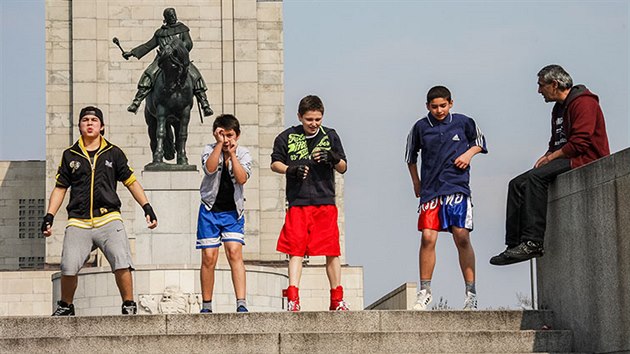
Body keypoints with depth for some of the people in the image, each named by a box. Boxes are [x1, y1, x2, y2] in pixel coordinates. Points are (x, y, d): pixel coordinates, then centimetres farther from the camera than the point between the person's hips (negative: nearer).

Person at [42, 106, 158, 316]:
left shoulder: (113, 153, 11)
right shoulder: (70, 155, 14)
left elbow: (131, 182, 15)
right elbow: (60, 188, 18)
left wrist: (147, 208, 5)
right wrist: (49, 216, 9)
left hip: (109, 219, -1)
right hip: (78, 223, 1)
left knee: (122, 264, -17)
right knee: (69, 268, -11)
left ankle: (129, 305, 0)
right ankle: (65, 306, 13)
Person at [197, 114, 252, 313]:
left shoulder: (243, 154, 2)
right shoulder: (210, 150, -1)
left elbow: (242, 178, -15)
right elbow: (210, 168, -22)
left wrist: (232, 153, -16)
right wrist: (219, 143, -23)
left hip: (233, 211, 0)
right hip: (210, 209, 0)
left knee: (235, 253, -15)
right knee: (209, 258, -1)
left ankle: (241, 303, -21)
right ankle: (206, 306, 9)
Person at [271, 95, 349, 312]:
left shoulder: (330, 136, 7)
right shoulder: (287, 137, 4)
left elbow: (343, 168, 8)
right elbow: (275, 163, 10)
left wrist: (333, 158, -14)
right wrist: (291, 169, -10)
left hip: (325, 202, 1)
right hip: (297, 203, -1)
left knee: (332, 252, 1)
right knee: (295, 251, -6)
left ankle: (337, 299, 10)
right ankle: (293, 299, -6)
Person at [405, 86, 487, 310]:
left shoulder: (463, 123, 3)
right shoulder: (420, 127, 5)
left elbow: (480, 141, 19)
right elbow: (411, 155, 20)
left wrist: (469, 153, 0)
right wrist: (416, 182, 18)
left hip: (457, 187, -1)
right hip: (430, 189, 1)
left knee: (462, 237, -8)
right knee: (428, 238, -7)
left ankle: (471, 293, -3)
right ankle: (425, 292, 4)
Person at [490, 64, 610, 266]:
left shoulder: (583, 103, -10)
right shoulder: (559, 109, 22)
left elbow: (579, 143, -20)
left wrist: (550, 158, -13)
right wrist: (546, 158, 3)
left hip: (585, 161, -10)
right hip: (565, 162, 10)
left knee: (536, 178, -30)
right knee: (517, 184, -3)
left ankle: (533, 242, -35)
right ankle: (515, 243, -14)